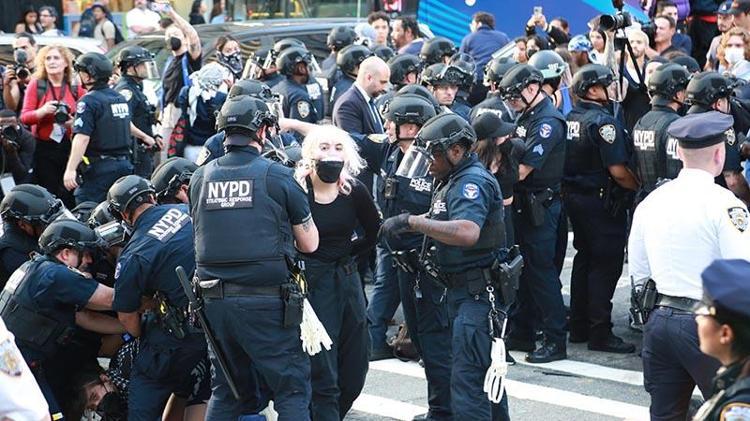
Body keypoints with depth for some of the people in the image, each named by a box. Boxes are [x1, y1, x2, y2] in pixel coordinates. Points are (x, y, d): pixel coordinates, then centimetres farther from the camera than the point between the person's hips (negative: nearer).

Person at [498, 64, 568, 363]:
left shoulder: (548, 122, -18)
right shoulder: (527, 116, 12)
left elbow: (522, 169, -21)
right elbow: (515, 155, 18)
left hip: (541, 206, -9)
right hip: (524, 204, 9)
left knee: (541, 271, -7)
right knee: (522, 269, 14)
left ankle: (556, 341, -2)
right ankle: (522, 333, 24)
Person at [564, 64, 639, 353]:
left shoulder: (570, 119, 7)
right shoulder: (603, 121, -19)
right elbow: (617, 170, -21)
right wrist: (640, 187, -7)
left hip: (573, 197, 9)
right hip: (602, 201, -9)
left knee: (584, 259, 17)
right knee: (605, 265, -3)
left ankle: (578, 327, 23)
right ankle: (600, 334, -2)